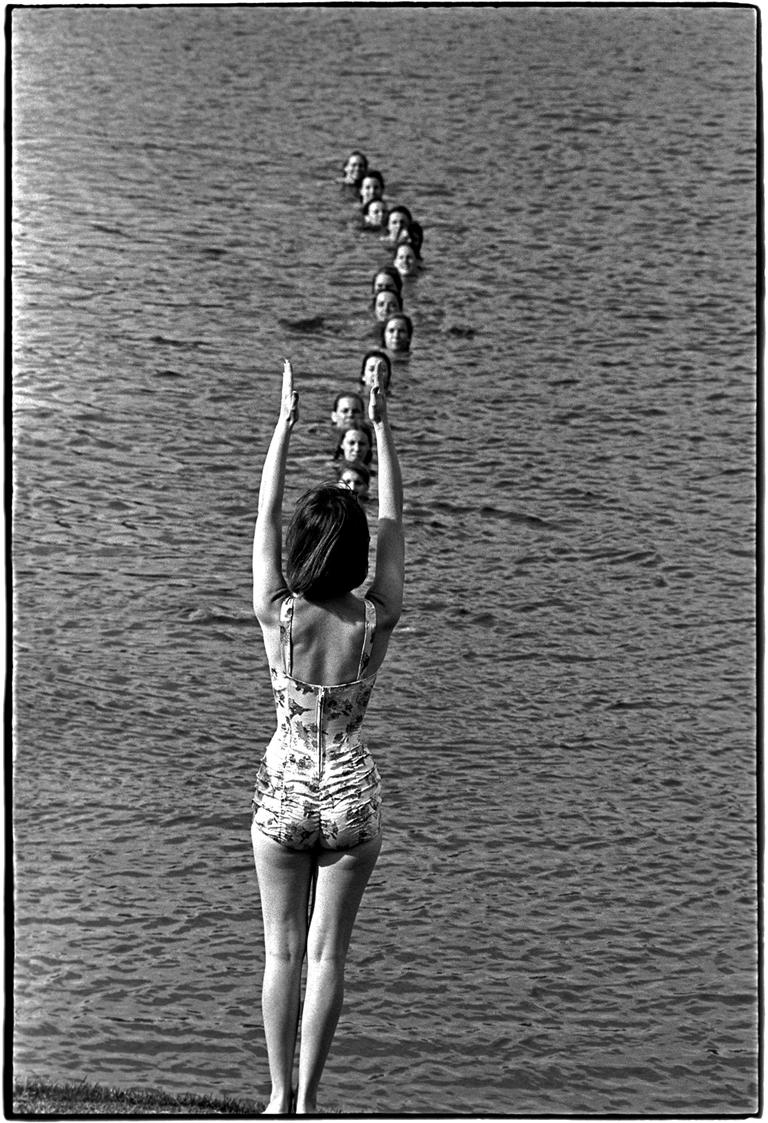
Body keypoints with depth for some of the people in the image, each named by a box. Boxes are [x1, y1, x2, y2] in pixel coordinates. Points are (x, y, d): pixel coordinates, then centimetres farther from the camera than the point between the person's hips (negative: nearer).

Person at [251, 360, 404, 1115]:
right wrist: (380, 427, 7)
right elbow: (394, 521, 0)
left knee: (282, 949, 9)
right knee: (327, 952, 7)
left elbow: (265, 511, -2)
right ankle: (306, 1100, 9)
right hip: (352, 797, 0)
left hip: (283, 793, 0)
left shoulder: (278, 614, -12)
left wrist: (286, 419, 5)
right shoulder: (376, 621, -11)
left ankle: (279, 1097, 12)